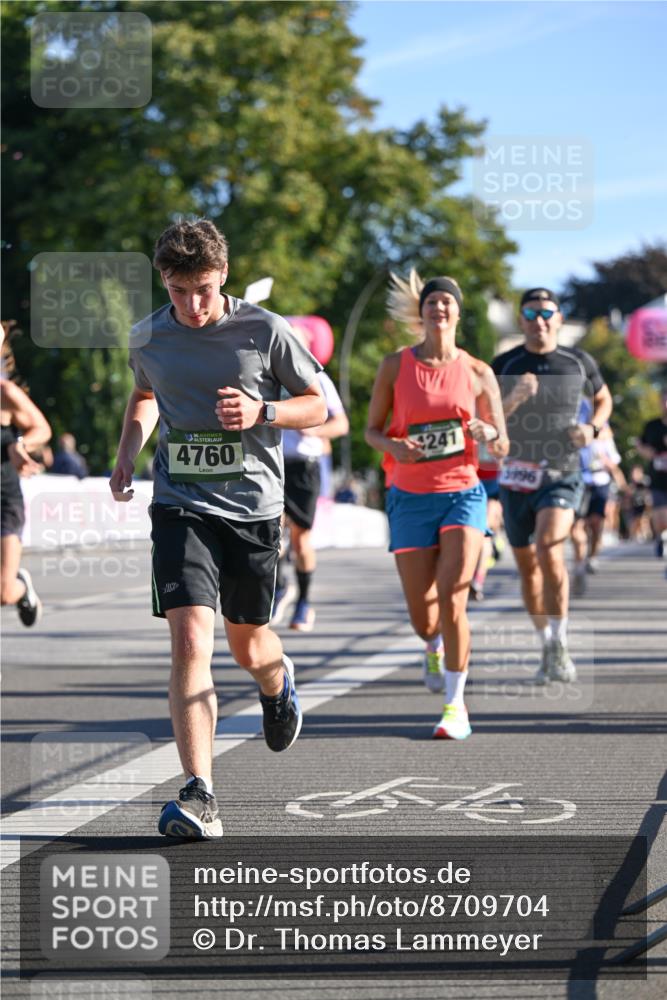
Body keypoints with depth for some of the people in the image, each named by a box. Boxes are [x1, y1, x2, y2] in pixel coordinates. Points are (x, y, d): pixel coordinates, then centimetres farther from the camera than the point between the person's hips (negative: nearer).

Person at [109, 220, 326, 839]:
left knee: (247, 644, 14)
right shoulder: (148, 337, 2)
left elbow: (318, 405, 3)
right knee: (189, 641, -17)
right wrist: (127, 453, 9)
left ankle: (278, 682, 54)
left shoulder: (264, 331, -6)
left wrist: (261, 411, -15)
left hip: (254, 508, 0)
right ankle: (199, 796, -19)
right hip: (180, 507, 1)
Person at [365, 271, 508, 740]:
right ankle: (435, 648, 41)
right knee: (422, 616, 3)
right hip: (410, 498, 1)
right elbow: (372, 428, 7)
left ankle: (456, 703, -5)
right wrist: (392, 445, -15)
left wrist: (486, 432, -17)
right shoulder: (396, 366, 1)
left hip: (462, 494, -1)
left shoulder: (478, 373, 2)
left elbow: (502, 446, 6)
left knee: (451, 600, -17)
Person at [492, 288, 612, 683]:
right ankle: (548, 648, 25)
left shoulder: (579, 362, 1)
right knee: (528, 566, 9)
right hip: (517, 477, 2)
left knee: (549, 549, -25)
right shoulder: (505, 365, -1)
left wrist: (592, 428, -1)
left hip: (562, 475, -2)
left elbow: (604, 399, 20)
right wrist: (513, 400, -25)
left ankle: (561, 644, -17)